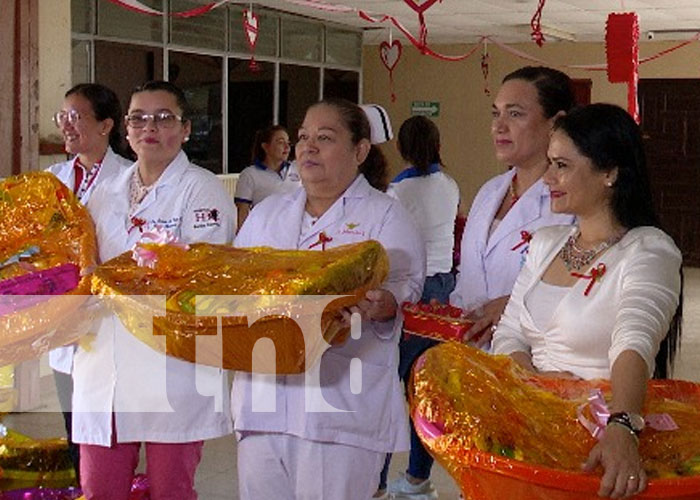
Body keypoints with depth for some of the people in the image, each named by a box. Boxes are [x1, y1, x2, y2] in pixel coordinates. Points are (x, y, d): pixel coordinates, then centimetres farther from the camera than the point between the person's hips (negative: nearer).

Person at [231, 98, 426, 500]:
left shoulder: (386, 216, 4)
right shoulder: (268, 213, 20)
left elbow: (405, 288, -8)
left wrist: (383, 308, -29)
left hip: (342, 403, -5)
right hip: (262, 399, 5)